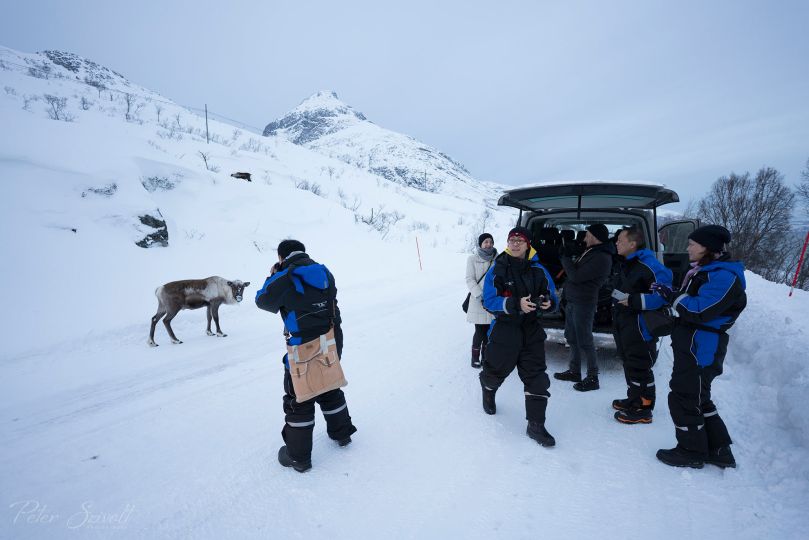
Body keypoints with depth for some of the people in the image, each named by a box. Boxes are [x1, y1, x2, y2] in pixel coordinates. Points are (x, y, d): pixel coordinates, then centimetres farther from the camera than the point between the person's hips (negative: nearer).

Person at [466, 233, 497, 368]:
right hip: (478, 301, -3)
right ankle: (475, 357, 14)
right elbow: (470, 280, -6)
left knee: (489, 331, 10)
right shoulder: (472, 259, -3)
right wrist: (480, 296, -15)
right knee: (480, 331, -2)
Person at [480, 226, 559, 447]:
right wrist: (516, 304, -29)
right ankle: (488, 389, 51)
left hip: (532, 330, 2)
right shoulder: (497, 270, -9)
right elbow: (489, 300, -16)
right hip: (504, 328, -2)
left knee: (537, 377, 0)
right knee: (497, 370, 15)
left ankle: (536, 425, 13)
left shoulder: (538, 270, -1)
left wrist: (548, 302, -18)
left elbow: (551, 296, 7)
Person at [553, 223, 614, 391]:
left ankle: (593, 378, 10)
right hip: (573, 300, 10)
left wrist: (565, 257, -10)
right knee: (572, 338, 17)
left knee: (584, 341, -2)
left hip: (583, 303, -10)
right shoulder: (591, 252, 13)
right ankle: (574, 371, 29)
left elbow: (576, 276, -22)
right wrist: (568, 255, 6)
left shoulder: (602, 258, -18)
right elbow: (576, 272, 18)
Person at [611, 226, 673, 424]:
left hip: (639, 327, -10)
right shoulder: (627, 264, 11)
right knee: (629, 363, 20)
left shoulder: (648, 265, -20)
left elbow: (664, 294, -25)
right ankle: (633, 399, 36)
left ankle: (643, 410, 13)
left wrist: (634, 301, -25)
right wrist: (618, 296, 11)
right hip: (625, 324, 10)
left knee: (639, 367, 0)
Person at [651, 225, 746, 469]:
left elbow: (698, 311, -25)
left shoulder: (724, 276, -19)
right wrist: (669, 294, 1)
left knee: (683, 398, 1)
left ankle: (692, 452, 18)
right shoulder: (705, 271, 13)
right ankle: (719, 450, 31)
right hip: (692, 345, 10)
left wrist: (671, 295, -13)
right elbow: (688, 302, 17)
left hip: (701, 349, -10)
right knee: (698, 399, 19)